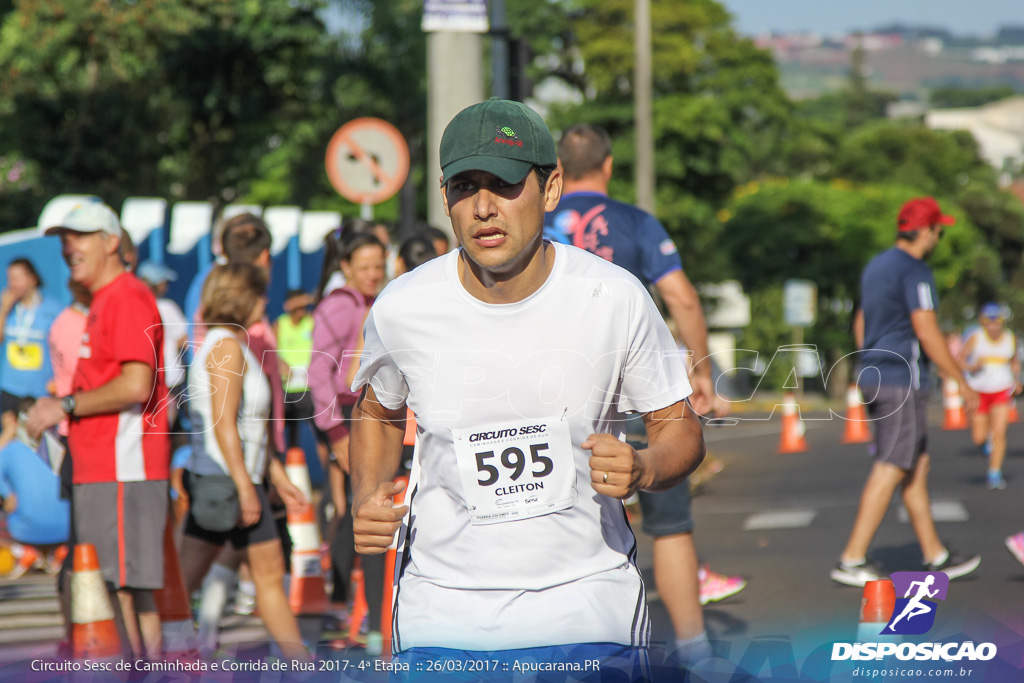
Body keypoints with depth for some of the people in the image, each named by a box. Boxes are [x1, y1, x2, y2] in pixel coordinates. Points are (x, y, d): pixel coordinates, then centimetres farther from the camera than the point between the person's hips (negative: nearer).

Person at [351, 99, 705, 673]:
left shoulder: (616, 298, -8)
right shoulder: (401, 308, -6)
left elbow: (682, 429, 1)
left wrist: (642, 469, -21)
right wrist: (368, 499, -4)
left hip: (586, 610, 0)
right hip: (443, 614, 1)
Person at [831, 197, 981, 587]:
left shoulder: (876, 266, 16)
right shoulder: (915, 272, -14)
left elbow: (860, 325, 23)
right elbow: (927, 334, -20)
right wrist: (963, 383, -15)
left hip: (874, 378, 10)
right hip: (903, 380, -10)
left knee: (918, 466, 13)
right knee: (892, 470, -9)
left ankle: (935, 556, 16)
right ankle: (852, 560, -11)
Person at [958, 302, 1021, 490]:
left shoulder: (1011, 339, -1)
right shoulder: (975, 338, -10)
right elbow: (960, 361, -3)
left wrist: (1017, 379, 4)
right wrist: (973, 367, -22)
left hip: (1002, 390, 1)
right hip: (978, 390, -1)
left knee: (999, 432, -12)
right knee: (978, 437, 1)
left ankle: (995, 474, -2)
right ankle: (988, 441, 38)